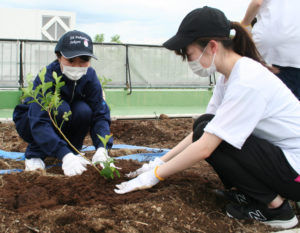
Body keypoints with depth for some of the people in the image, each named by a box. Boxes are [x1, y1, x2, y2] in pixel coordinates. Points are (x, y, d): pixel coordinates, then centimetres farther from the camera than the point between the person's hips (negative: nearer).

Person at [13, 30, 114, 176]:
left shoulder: (90, 77, -17)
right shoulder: (46, 78, -31)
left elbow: (100, 115, -22)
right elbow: (39, 123, -41)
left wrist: (102, 149, -41)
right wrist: (65, 155, -55)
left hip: (63, 126, 4)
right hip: (29, 123, -3)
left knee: (83, 110, -28)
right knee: (59, 108, -34)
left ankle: (72, 149, -5)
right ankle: (34, 154, -15)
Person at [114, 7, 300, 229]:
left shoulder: (246, 82, -27)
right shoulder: (229, 76, 3)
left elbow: (204, 147, -27)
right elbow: (201, 130, 8)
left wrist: (154, 176, -17)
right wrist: (161, 162, 5)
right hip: (277, 152, 9)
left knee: (210, 134, -19)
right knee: (204, 125, 1)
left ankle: (274, 205, -9)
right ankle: (244, 191, 6)